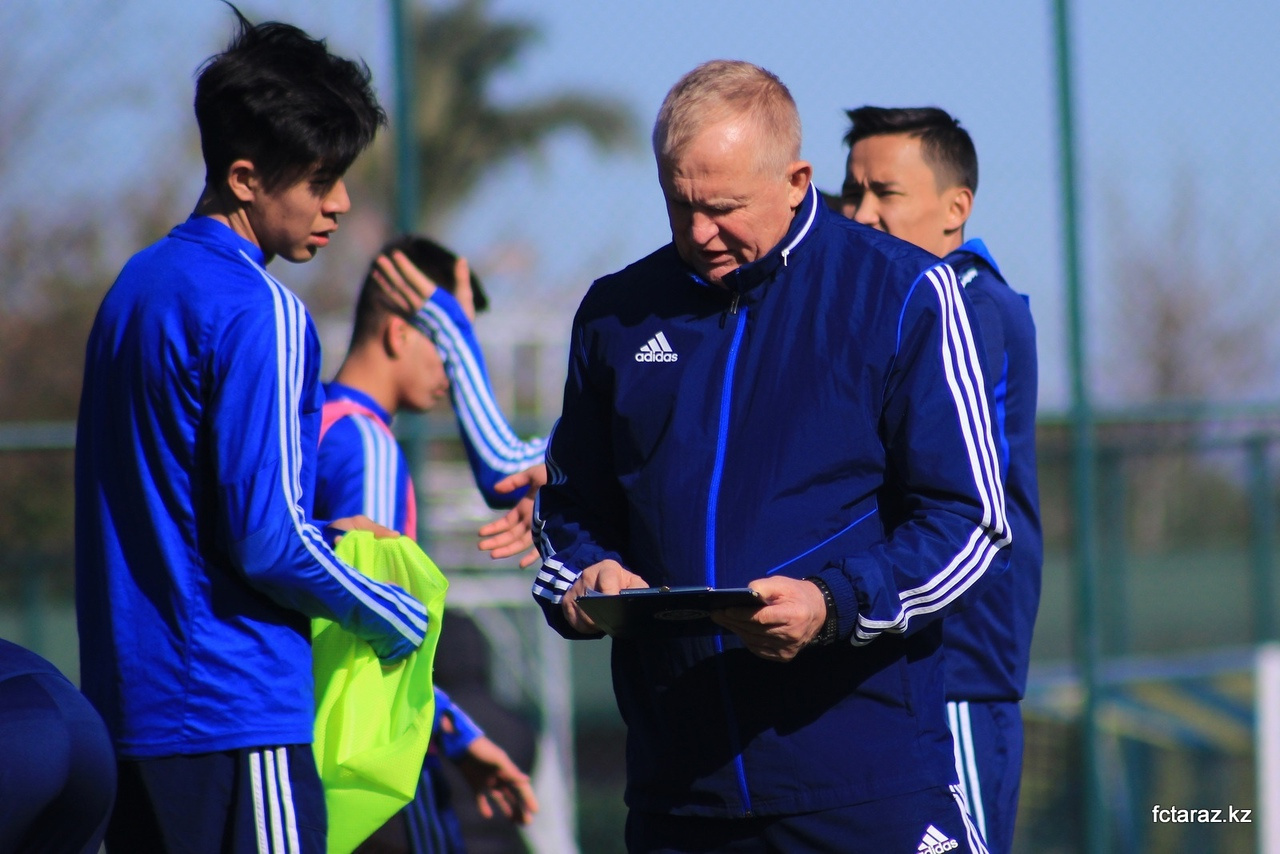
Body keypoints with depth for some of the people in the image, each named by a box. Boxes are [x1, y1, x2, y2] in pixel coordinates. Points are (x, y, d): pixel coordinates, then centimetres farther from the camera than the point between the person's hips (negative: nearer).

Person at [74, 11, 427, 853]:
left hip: (128, 703, 9)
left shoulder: (136, 288, 15)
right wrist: (404, 620, -3)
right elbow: (267, 540, -17)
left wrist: (323, 536, 16)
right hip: (235, 718, -9)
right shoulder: (258, 314, -13)